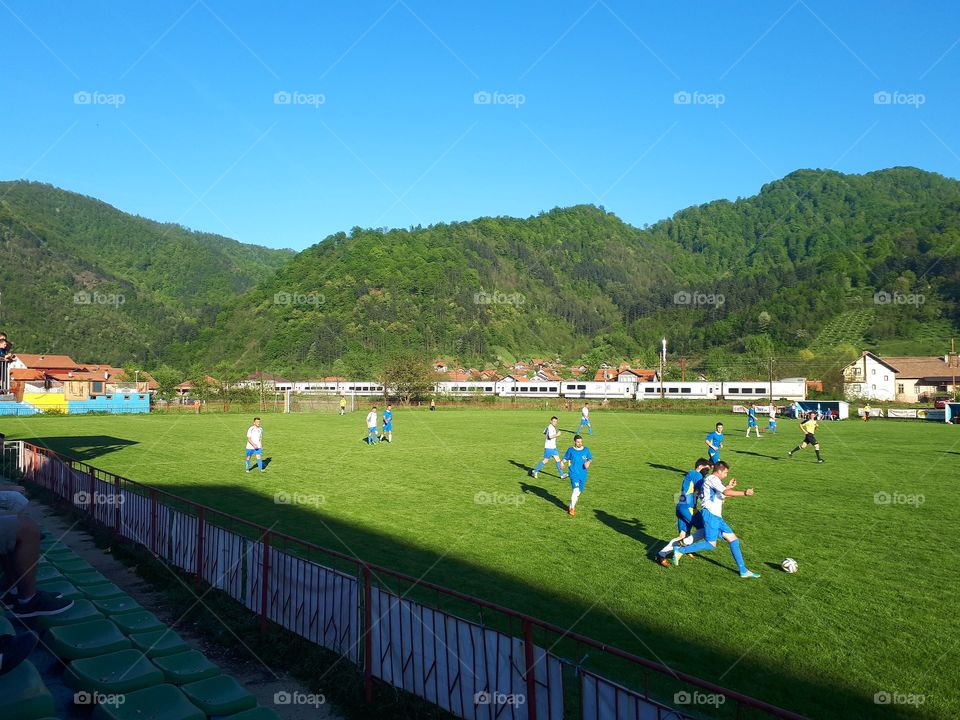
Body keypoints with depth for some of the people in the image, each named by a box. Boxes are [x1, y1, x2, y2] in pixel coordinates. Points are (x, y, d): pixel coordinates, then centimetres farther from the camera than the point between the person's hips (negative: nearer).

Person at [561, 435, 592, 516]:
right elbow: (565, 458, 6)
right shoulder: (571, 450, -1)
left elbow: (590, 459, 11)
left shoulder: (586, 450, 4)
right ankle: (572, 508, -4)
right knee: (576, 490, -18)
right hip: (574, 473, -4)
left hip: (583, 475, 4)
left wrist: (588, 462, -11)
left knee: (579, 492, 10)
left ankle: (571, 506, 30)